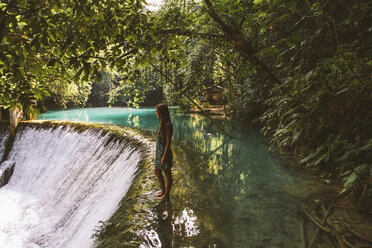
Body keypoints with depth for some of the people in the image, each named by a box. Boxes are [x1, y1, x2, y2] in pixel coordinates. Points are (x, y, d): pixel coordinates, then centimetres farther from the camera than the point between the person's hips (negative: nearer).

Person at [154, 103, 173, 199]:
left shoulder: (168, 125, -20)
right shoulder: (161, 123, 6)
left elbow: (168, 142, -20)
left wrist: (164, 156, -20)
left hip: (165, 152, -9)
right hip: (159, 151, 9)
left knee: (167, 173, 8)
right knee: (157, 172, 19)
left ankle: (167, 194, 23)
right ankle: (163, 191, 35)